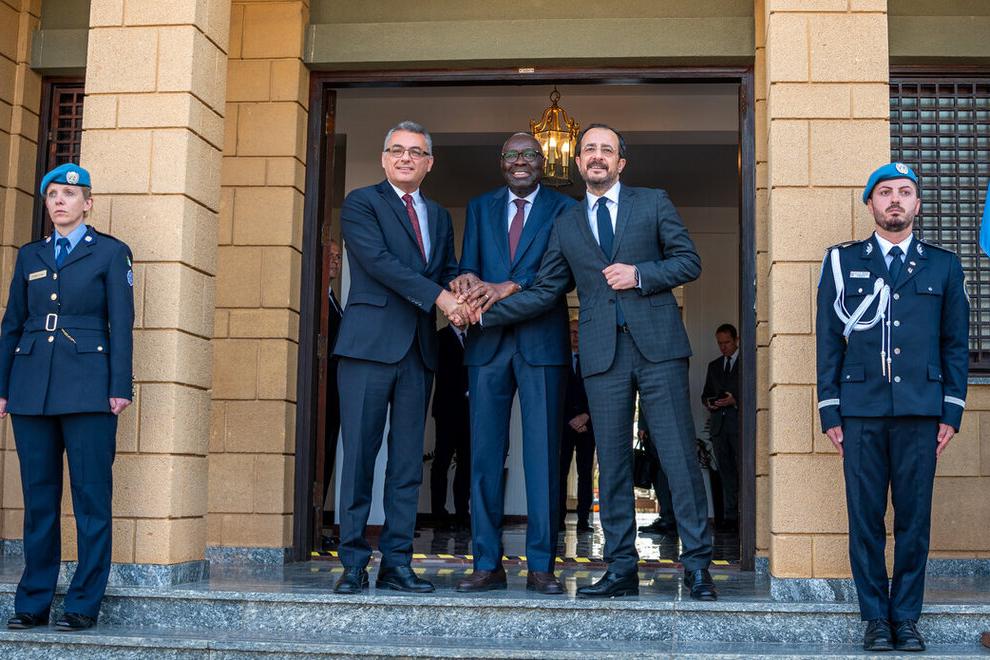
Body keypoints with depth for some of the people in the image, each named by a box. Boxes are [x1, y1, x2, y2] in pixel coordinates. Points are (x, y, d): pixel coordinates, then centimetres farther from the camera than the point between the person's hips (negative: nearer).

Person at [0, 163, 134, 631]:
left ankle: (84, 604, 3)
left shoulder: (110, 253, 6)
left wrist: (120, 387, -8)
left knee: (91, 498, -3)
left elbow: (122, 325, 0)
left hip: (88, 390, -4)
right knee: (38, 496, 6)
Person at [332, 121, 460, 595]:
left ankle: (397, 563, 10)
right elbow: (377, 260, -11)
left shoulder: (439, 216, 22)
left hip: (419, 348, 5)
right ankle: (353, 563, 2)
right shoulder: (361, 203, 3)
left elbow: (449, 271, 15)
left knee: (408, 460, 5)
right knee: (359, 455, -4)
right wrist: (437, 295, -17)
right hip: (370, 342, -5)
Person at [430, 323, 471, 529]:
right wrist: (464, 391, -10)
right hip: (448, 408, -5)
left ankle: (462, 512, 2)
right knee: (443, 460, -5)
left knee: (466, 460, 0)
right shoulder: (442, 336, 1)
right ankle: (439, 512, -3)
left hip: (467, 409, 5)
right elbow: (443, 372, -7)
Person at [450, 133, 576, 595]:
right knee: (484, 453, 1)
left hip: (541, 342, -2)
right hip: (488, 342, 3)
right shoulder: (480, 208, 18)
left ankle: (541, 566, 4)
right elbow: (468, 265, 8)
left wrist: (511, 287, -20)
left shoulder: (563, 209, 8)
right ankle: (487, 564, 7)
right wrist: (468, 280, -17)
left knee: (543, 454, -2)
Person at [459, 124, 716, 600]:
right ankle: (621, 569, 10)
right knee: (612, 465, 3)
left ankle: (697, 565, 2)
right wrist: (488, 313, 4)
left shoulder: (653, 203, 10)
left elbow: (689, 261, 6)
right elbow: (544, 292, 14)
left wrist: (640, 274, -9)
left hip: (657, 346, -2)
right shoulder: (566, 226, 17)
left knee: (679, 456, -4)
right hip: (603, 354, 3)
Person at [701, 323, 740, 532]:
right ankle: (730, 517, 3)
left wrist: (735, 401, -15)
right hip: (719, 424, 5)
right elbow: (705, 394, 24)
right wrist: (708, 402, 2)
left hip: (740, 423, -5)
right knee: (726, 473, 3)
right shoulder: (713, 366, 21)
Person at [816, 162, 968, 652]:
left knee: (914, 517, 2)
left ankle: (906, 617, 13)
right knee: (866, 517, 1)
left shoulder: (943, 265, 13)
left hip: (920, 410, 1)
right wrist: (830, 412, 1)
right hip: (861, 409, -1)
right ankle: (875, 618, 10)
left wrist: (951, 413, 4)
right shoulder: (841, 261, 9)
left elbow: (955, 343, 12)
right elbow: (828, 341, 7)